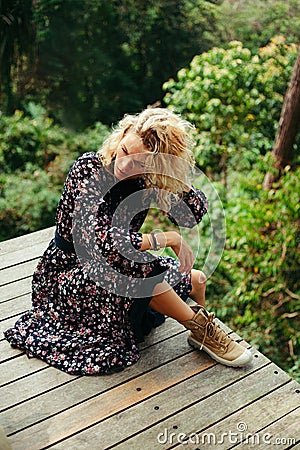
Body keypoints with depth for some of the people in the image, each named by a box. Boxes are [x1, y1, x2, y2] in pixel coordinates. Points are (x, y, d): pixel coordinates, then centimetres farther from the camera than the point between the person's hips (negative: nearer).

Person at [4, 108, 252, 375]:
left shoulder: (147, 180, -9)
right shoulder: (89, 168, -25)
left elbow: (194, 215, -9)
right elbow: (97, 239, -36)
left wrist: (175, 175, -22)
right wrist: (167, 238, -31)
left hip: (117, 268, 6)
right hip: (69, 271, -6)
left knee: (196, 279, -3)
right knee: (140, 271, -35)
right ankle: (202, 328, -15)